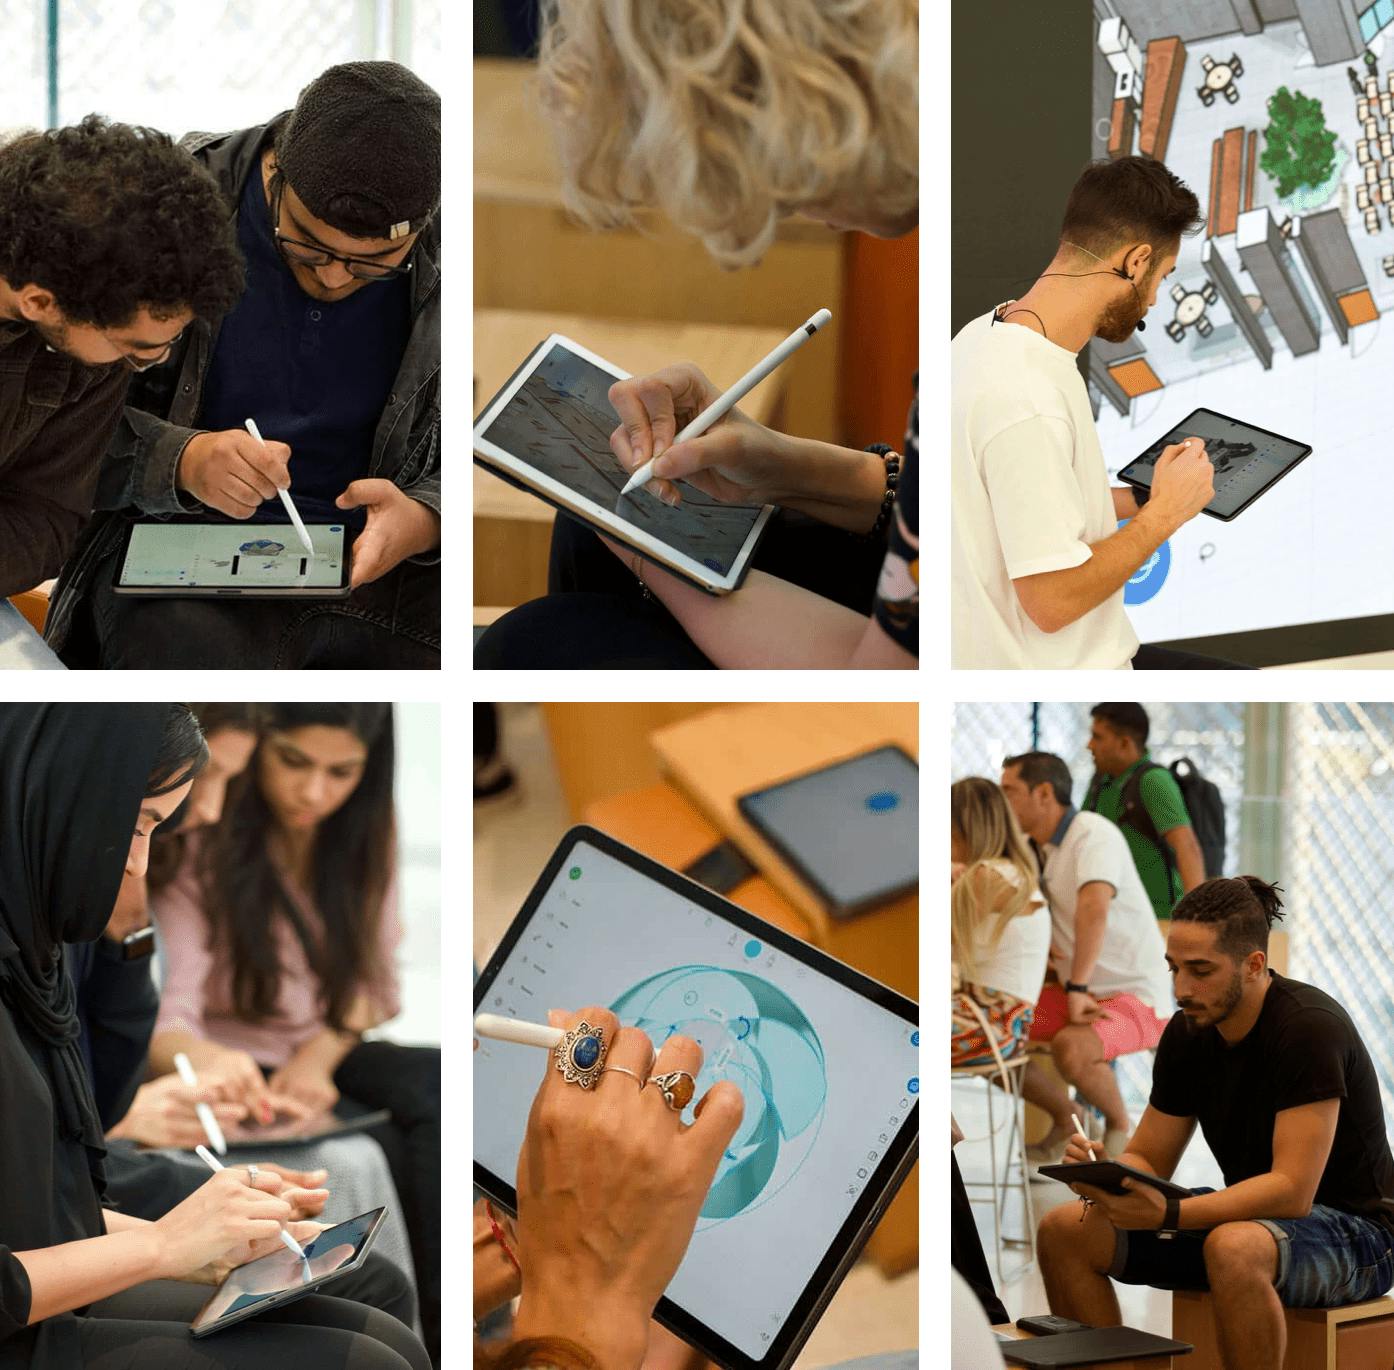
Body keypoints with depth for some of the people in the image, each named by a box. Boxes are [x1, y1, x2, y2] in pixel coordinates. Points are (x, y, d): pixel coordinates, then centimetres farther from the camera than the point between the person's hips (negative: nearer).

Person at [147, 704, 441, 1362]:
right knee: (395, 1151, -31)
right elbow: (162, 1024, -23)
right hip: (240, 1069, -5)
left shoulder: (364, 831, 0)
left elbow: (372, 979, 8)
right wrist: (207, 1059, -47)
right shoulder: (201, 847, -15)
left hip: (328, 1059, 5)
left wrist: (319, 1054, -12)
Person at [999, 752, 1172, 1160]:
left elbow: (1094, 908, -34)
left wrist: (1077, 989, -35)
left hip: (1137, 997, -8)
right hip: (1079, 993, 8)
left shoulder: (1093, 833, -19)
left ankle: (1118, 1123, -5)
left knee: (1069, 1048, -35)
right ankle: (1064, 1118, 15)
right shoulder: (1035, 846, 6)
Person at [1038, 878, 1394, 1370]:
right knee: (1063, 1231, -4)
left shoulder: (1310, 1028, -24)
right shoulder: (1187, 1033, -1)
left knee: (1234, 1248, -41)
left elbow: (1292, 1191, -29)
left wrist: (1166, 1214, -38)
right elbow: (1147, 1161, 6)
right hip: (1253, 1216, 8)